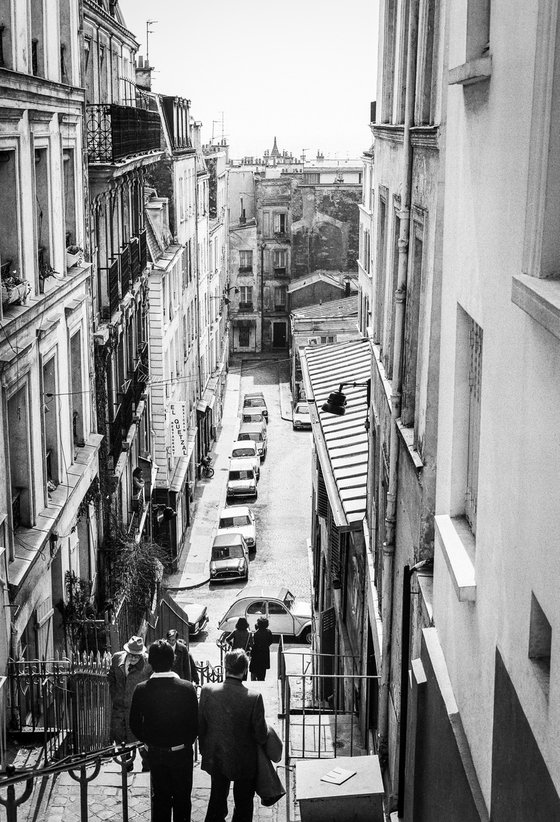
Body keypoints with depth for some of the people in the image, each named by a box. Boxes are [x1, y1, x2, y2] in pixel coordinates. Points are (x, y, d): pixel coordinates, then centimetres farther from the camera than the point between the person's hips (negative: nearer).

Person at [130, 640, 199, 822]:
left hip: (155, 752, 2)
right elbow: (195, 723, -11)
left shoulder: (141, 690, -14)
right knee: (182, 797, 16)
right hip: (181, 751, -2)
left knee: (159, 796, 18)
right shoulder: (187, 688, -19)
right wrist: (187, 742, 8)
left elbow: (134, 725, -5)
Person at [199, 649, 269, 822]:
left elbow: (200, 726, -5)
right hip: (244, 762, -3)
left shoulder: (207, 691, -16)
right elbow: (261, 736, -17)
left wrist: (204, 749, 12)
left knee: (217, 801, 24)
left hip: (215, 760, 3)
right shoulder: (254, 697, -25)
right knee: (243, 807, 17)